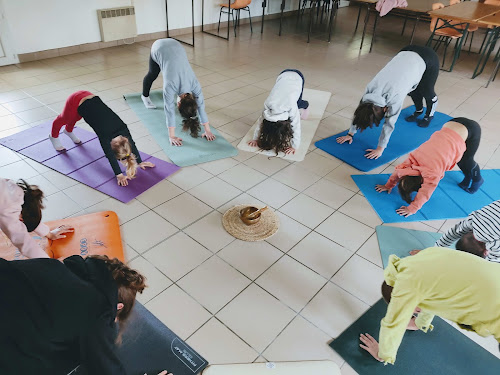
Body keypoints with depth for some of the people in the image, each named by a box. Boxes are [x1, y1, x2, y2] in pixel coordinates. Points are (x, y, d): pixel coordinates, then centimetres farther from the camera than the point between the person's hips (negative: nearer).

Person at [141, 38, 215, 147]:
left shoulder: (195, 85, -28)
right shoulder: (170, 86, -36)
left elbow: (201, 107, -22)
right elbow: (170, 112, -34)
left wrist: (208, 130, -20)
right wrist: (171, 136, -35)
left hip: (175, 46, 2)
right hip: (158, 48, -1)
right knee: (153, 74, 23)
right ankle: (145, 96, 51)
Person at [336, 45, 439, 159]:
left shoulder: (395, 97, -38)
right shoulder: (370, 89, -22)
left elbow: (389, 124, -32)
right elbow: (360, 111, -11)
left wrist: (380, 149, -28)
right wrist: (350, 134, -10)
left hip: (429, 58, -4)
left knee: (426, 92, 11)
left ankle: (429, 115, 42)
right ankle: (419, 110, 46)